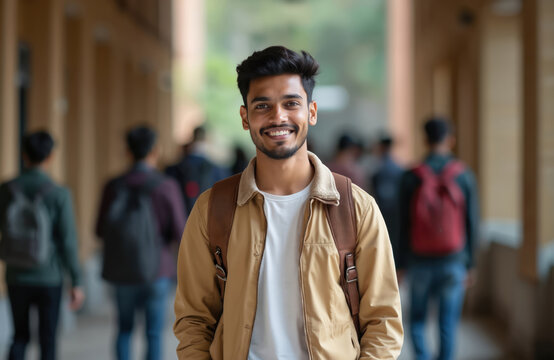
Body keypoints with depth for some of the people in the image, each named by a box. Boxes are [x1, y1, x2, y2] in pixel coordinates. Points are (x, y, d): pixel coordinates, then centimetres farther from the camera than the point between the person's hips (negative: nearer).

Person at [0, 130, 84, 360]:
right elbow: (68, 241, -13)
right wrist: (77, 283, -6)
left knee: (20, 337, 18)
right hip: (49, 278, -2)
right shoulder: (59, 194, -12)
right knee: (47, 341, 11)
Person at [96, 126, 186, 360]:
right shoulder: (166, 187, -11)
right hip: (157, 271, -2)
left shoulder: (114, 186, -5)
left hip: (124, 271, 2)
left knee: (125, 328, 20)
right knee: (153, 334, 7)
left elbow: (102, 231, -1)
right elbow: (180, 233, -11)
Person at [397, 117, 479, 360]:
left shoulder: (411, 178, -6)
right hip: (453, 261, 0)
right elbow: (472, 223, -3)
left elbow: (404, 225, -4)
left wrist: (401, 264, 4)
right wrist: (471, 264, 5)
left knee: (417, 319, 15)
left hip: (421, 260, 0)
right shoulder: (464, 176, -5)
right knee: (448, 324, 7)